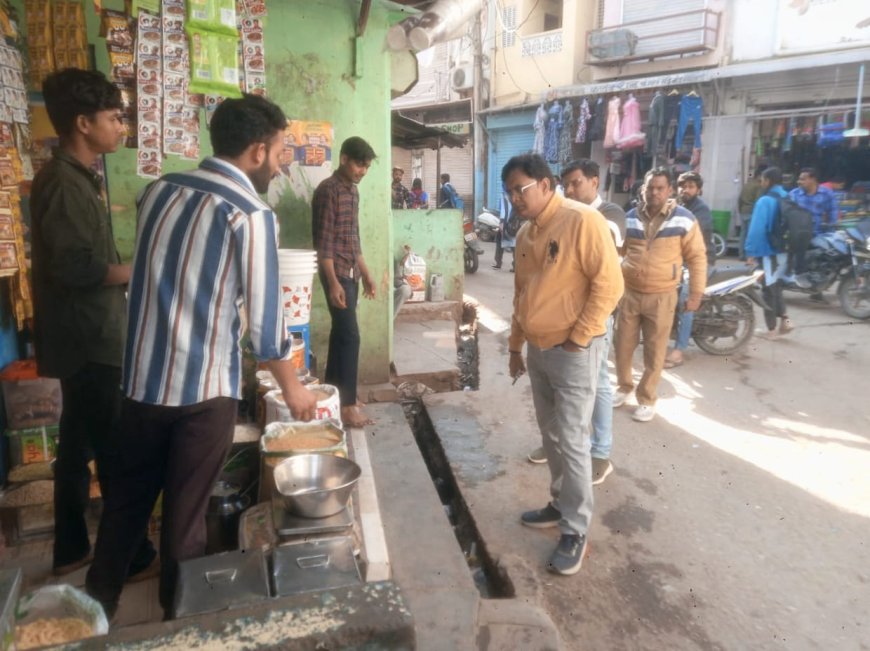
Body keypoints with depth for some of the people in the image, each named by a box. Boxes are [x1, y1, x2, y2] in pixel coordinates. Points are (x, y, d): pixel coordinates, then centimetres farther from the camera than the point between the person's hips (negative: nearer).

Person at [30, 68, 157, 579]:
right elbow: (76, 268, -24)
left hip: (90, 338, 10)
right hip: (89, 342, -10)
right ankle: (132, 556, 16)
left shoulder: (80, 177, 14)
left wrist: (127, 273, 10)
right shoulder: (64, 183, -17)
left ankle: (72, 549, 31)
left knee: (79, 445, 17)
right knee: (117, 454, 1)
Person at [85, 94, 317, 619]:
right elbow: (264, 322, -14)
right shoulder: (252, 215, -15)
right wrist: (292, 387, 1)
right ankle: (180, 617, 32)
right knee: (185, 514, 12)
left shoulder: (159, 189, 5)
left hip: (141, 378, 6)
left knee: (126, 502, 21)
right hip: (204, 388, -6)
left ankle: (97, 606, 39)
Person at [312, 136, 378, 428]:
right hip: (336, 274, -9)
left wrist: (365, 272, 20)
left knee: (340, 333, 13)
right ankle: (346, 404, -2)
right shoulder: (328, 190, -13)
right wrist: (333, 282, -23)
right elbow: (324, 241, -18)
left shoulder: (353, 190, 14)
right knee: (350, 336, -9)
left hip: (351, 273, 9)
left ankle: (333, 392, 23)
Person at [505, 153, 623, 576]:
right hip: (538, 350, 8)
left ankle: (576, 531, 11)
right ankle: (561, 504, 34)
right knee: (550, 436, 17)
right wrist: (515, 346, 18)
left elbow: (609, 284, -18)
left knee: (571, 441, -2)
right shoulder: (526, 233, 10)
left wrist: (578, 338, -17)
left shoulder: (582, 221, -14)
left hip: (572, 352, -8)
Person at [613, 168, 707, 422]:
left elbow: (697, 257, -2)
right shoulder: (629, 218, 3)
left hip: (661, 297, -3)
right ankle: (624, 387, 34)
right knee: (623, 345, 12)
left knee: (654, 352, 6)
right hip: (628, 292, 3)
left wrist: (696, 292, -6)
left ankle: (646, 399, 21)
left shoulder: (684, 219, -7)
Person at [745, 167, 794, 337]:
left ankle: (771, 329, 8)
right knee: (776, 286, 21)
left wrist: (751, 252, -15)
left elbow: (756, 229, -19)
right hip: (785, 251, 7)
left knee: (768, 289, 2)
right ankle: (784, 319, 9)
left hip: (768, 251, -7)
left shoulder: (765, 201, -14)